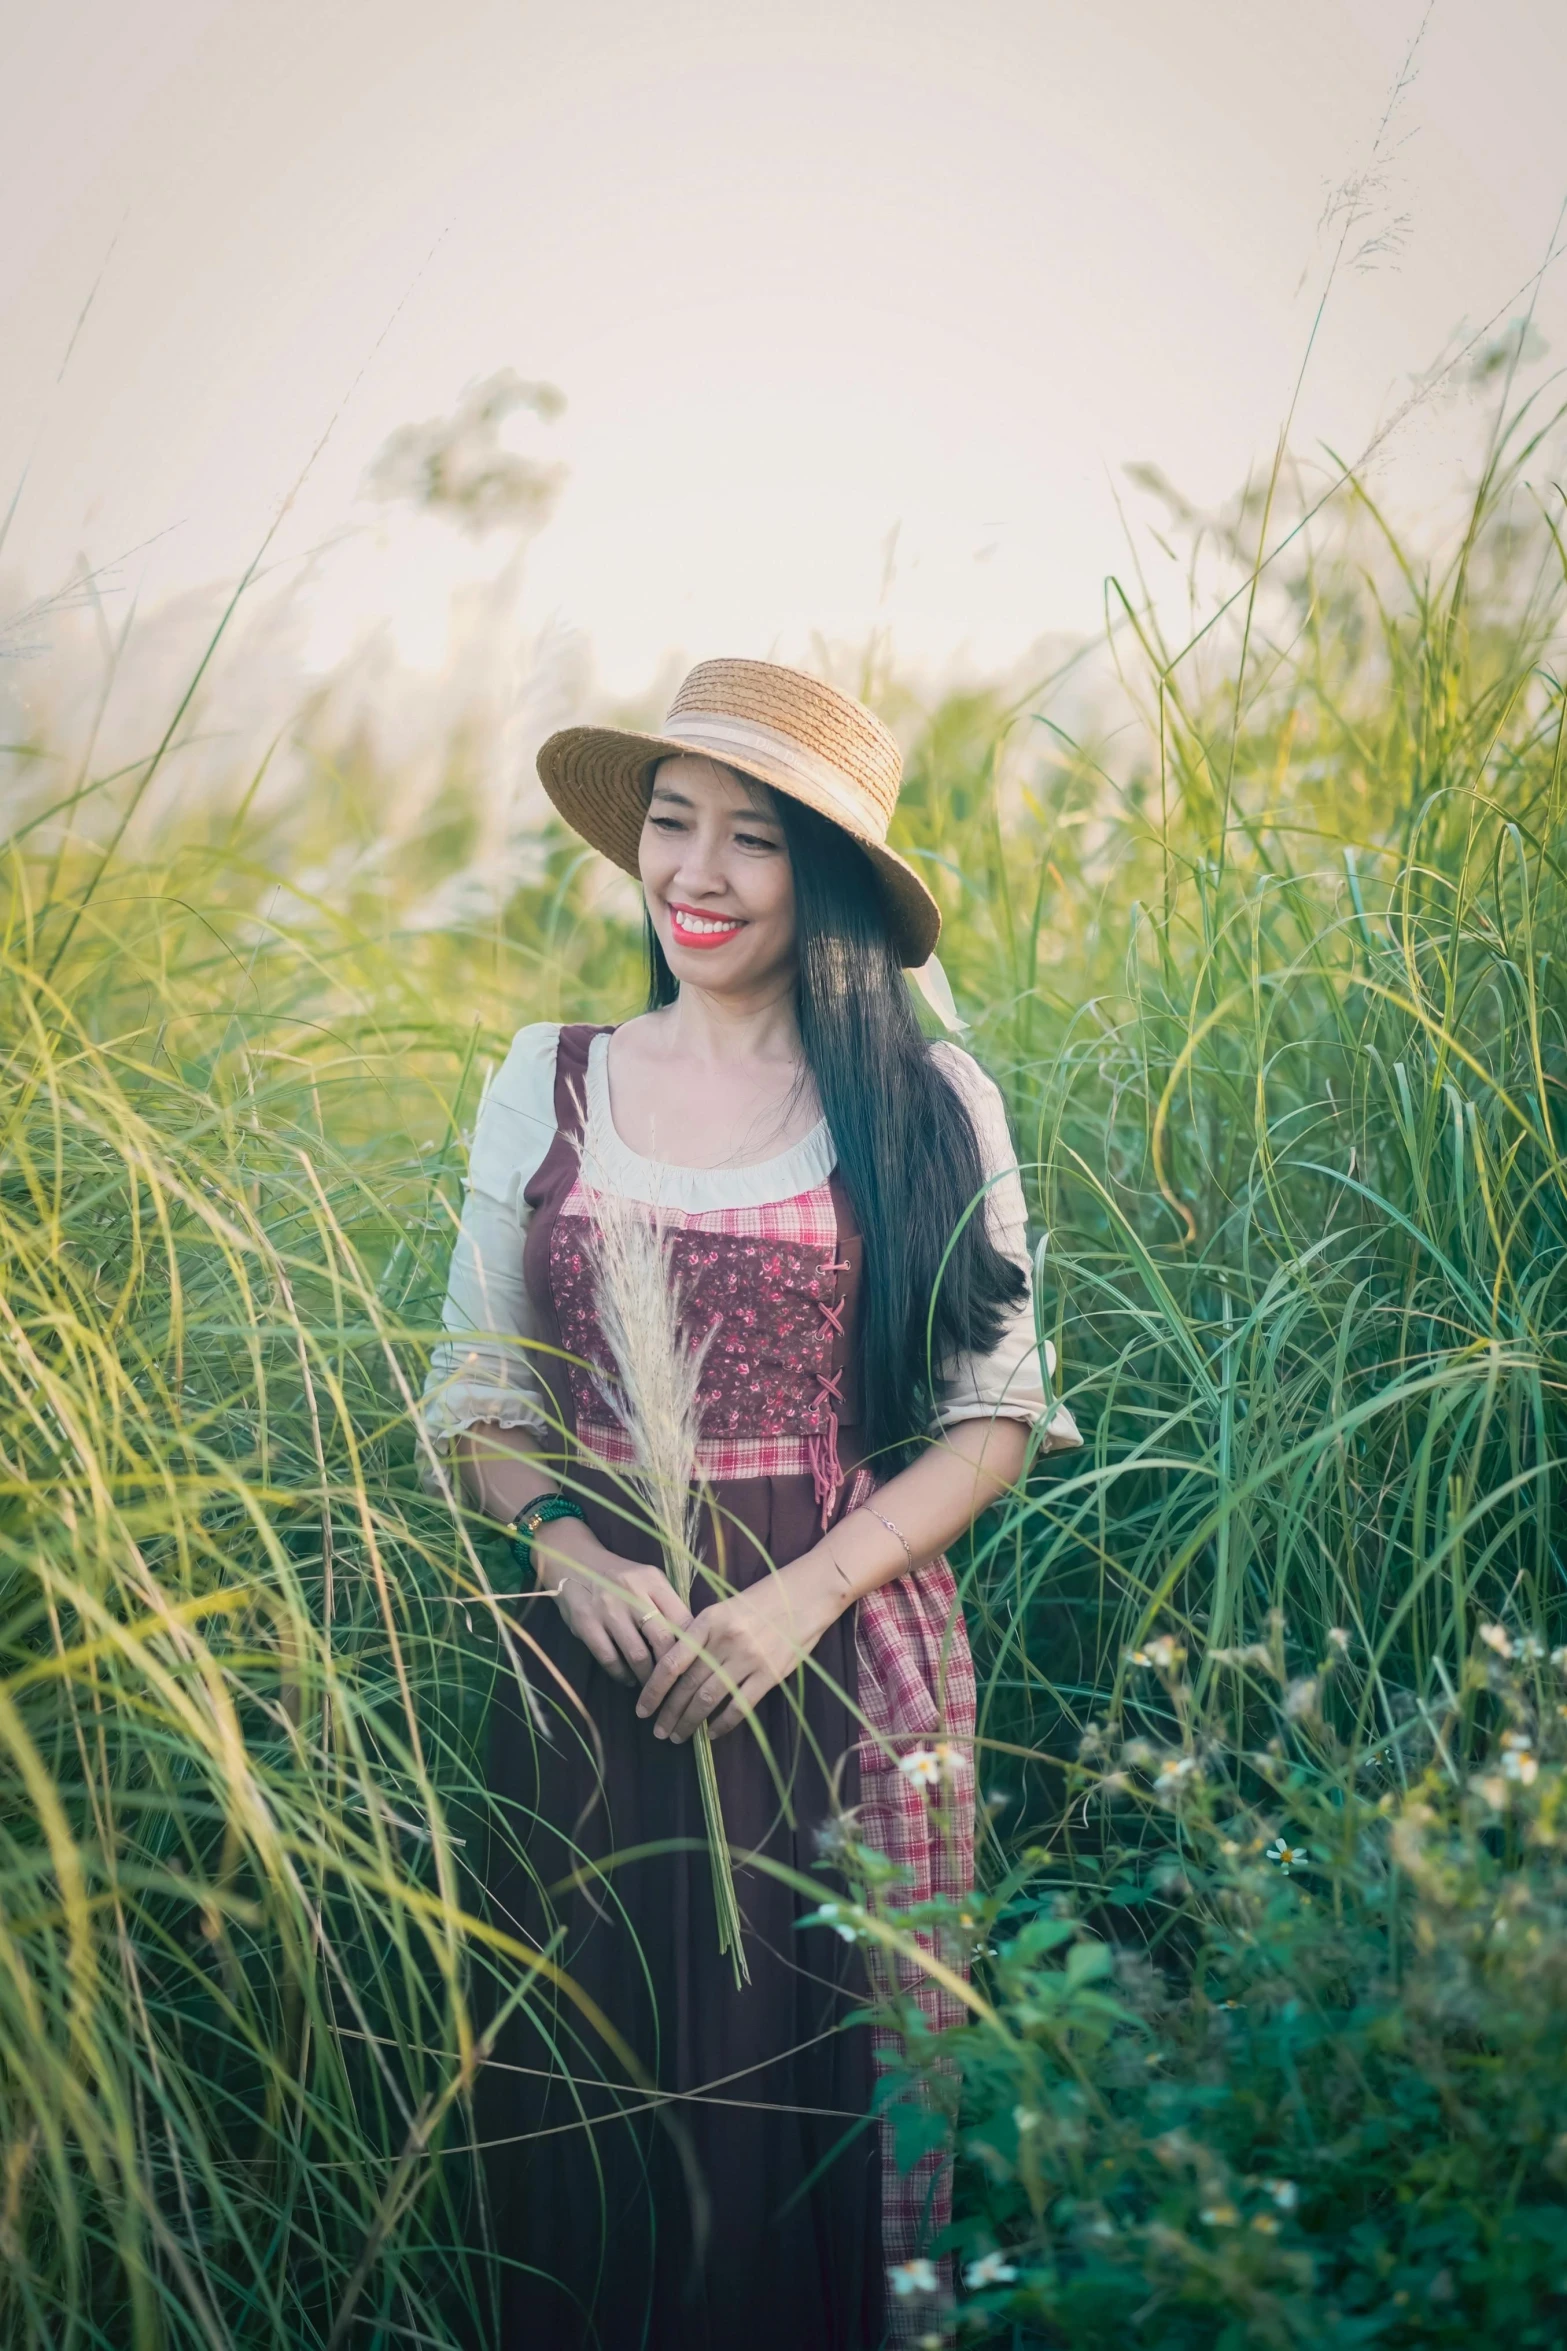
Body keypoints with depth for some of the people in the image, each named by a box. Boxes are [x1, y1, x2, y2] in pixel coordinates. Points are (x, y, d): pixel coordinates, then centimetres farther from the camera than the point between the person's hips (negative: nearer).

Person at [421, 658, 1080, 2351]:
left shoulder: (928, 1108, -2)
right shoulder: (549, 1085, 5)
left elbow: (994, 1416, -1)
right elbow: (479, 1394, 9)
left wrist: (808, 1591, -14)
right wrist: (566, 1545, -10)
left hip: (848, 1665, -2)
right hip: (597, 1659, 2)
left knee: (822, 2091, 5)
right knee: (591, 2098, 8)